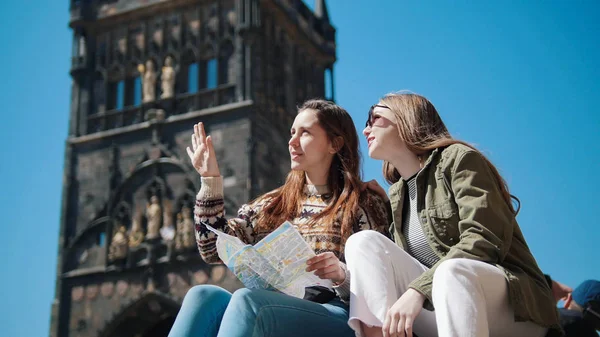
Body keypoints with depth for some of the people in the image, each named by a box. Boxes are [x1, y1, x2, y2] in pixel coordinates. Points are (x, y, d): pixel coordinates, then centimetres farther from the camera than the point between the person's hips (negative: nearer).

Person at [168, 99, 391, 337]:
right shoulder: (272, 204, 22)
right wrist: (210, 180, 11)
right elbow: (213, 249, 14)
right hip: (271, 313, 4)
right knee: (204, 295, -27)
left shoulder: (364, 206, 8)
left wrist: (342, 275, -18)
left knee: (245, 299, -33)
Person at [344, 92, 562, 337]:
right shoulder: (397, 194, 17)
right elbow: (403, 270, 11)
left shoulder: (458, 158, -4)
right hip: (441, 313, 6)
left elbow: (486, 240, -19)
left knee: (452, 270, -39)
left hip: (511, 303, -6)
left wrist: (418, 290, -29)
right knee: (364, 241, -10)